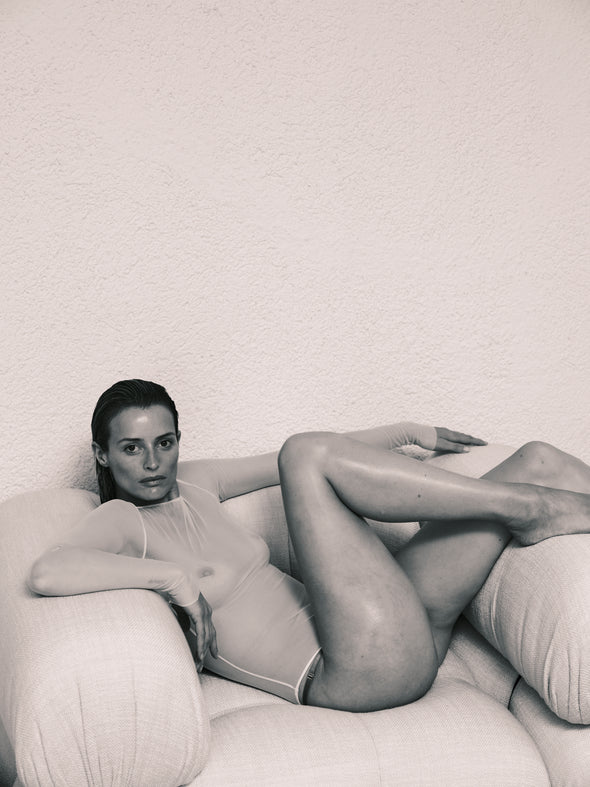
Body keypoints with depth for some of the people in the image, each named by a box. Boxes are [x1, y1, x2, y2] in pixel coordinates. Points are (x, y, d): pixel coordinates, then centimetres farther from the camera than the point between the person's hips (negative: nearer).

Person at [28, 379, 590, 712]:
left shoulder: (193, 484, 18)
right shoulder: (121, 521, -3)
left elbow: (277, 465, 27)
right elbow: (46, 573, -24)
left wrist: (409, 433, 30)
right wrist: (176, 576, -23)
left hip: (406, 642, 8)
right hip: (365, 671, -8)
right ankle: (531, 510, -13)